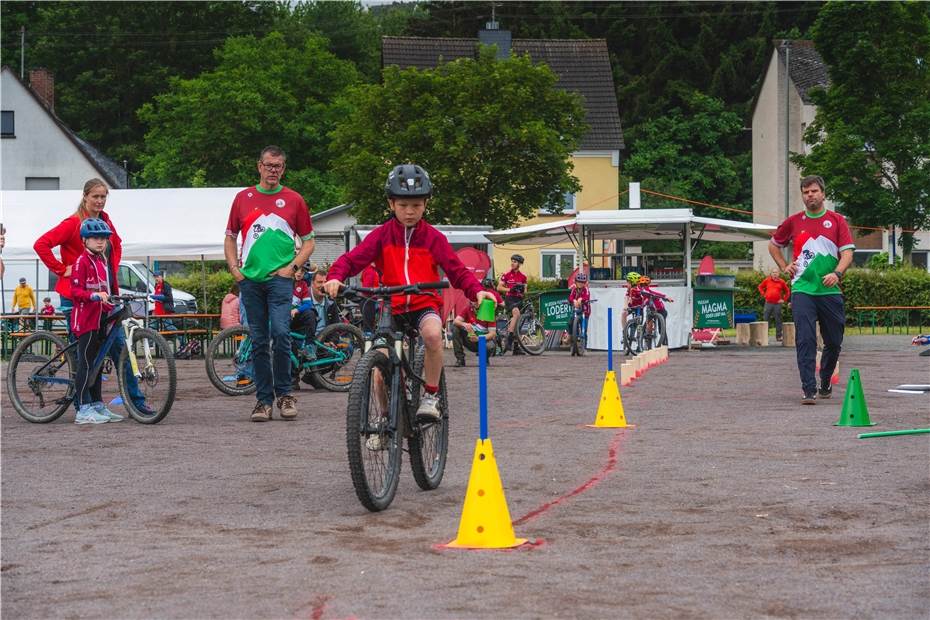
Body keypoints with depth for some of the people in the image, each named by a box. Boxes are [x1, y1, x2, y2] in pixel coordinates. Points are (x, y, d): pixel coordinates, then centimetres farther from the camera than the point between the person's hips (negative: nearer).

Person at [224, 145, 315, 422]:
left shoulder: (294, 200, 6)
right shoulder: (243, 198, 10)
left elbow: (308, 241, 10)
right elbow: (230, 238, 18)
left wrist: (292, 266, -3)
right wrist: (234, 268, 5)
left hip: (280, 278, -2)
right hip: (250, 279, 2)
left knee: (280, 333, -16)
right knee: (259, 341, 4)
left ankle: (284, 394, -2)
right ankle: (264, 399, 10)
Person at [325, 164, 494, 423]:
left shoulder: (433, 237, 0)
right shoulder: (382, 235, 1)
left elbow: (456, 270, -2)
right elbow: (353, 259, -7)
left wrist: (477, 290, -20)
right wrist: (336, 277, -28)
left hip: (424, 305, -1)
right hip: (391, 307, 2)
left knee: (433, 334, -35)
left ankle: (431, 394, -15)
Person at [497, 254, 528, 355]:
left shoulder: (523, 276, 11)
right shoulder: (506, 274, 2)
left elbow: (525, 291, 17)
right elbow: (499, 287, 1)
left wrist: (523, 290, -7)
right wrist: (510, 289, -14)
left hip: (519, 299, 5)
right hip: (509, 298, -5)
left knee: (516, 322, 7)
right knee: (516, 313, -33)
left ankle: (516, 347, 11)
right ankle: (509, 339, -35)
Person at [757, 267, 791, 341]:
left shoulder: (781, 282, 6)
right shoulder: (767, 280, 7)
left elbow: (787, 291, 14)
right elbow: (760, 287, 21)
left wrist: (784, 299, 5)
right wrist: (763, 294, 8)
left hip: (777, 304, -1)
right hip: (768, 303, 1)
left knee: (778, 320, 1)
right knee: (766, 319, -1)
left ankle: (778, 336, 6)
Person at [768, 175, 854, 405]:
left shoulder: (837, 221, 4)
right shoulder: (793, 222, 8)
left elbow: (847, 253, -3)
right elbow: (773, 245, 23)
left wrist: (837, 273, -20)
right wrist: (785, 267, 9)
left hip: (830, 291, 1)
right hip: (802, 289, -1)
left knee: (834, 342, 8)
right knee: (805, 340, -12)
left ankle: (825, 381, 31)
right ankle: (808, 389, -12)